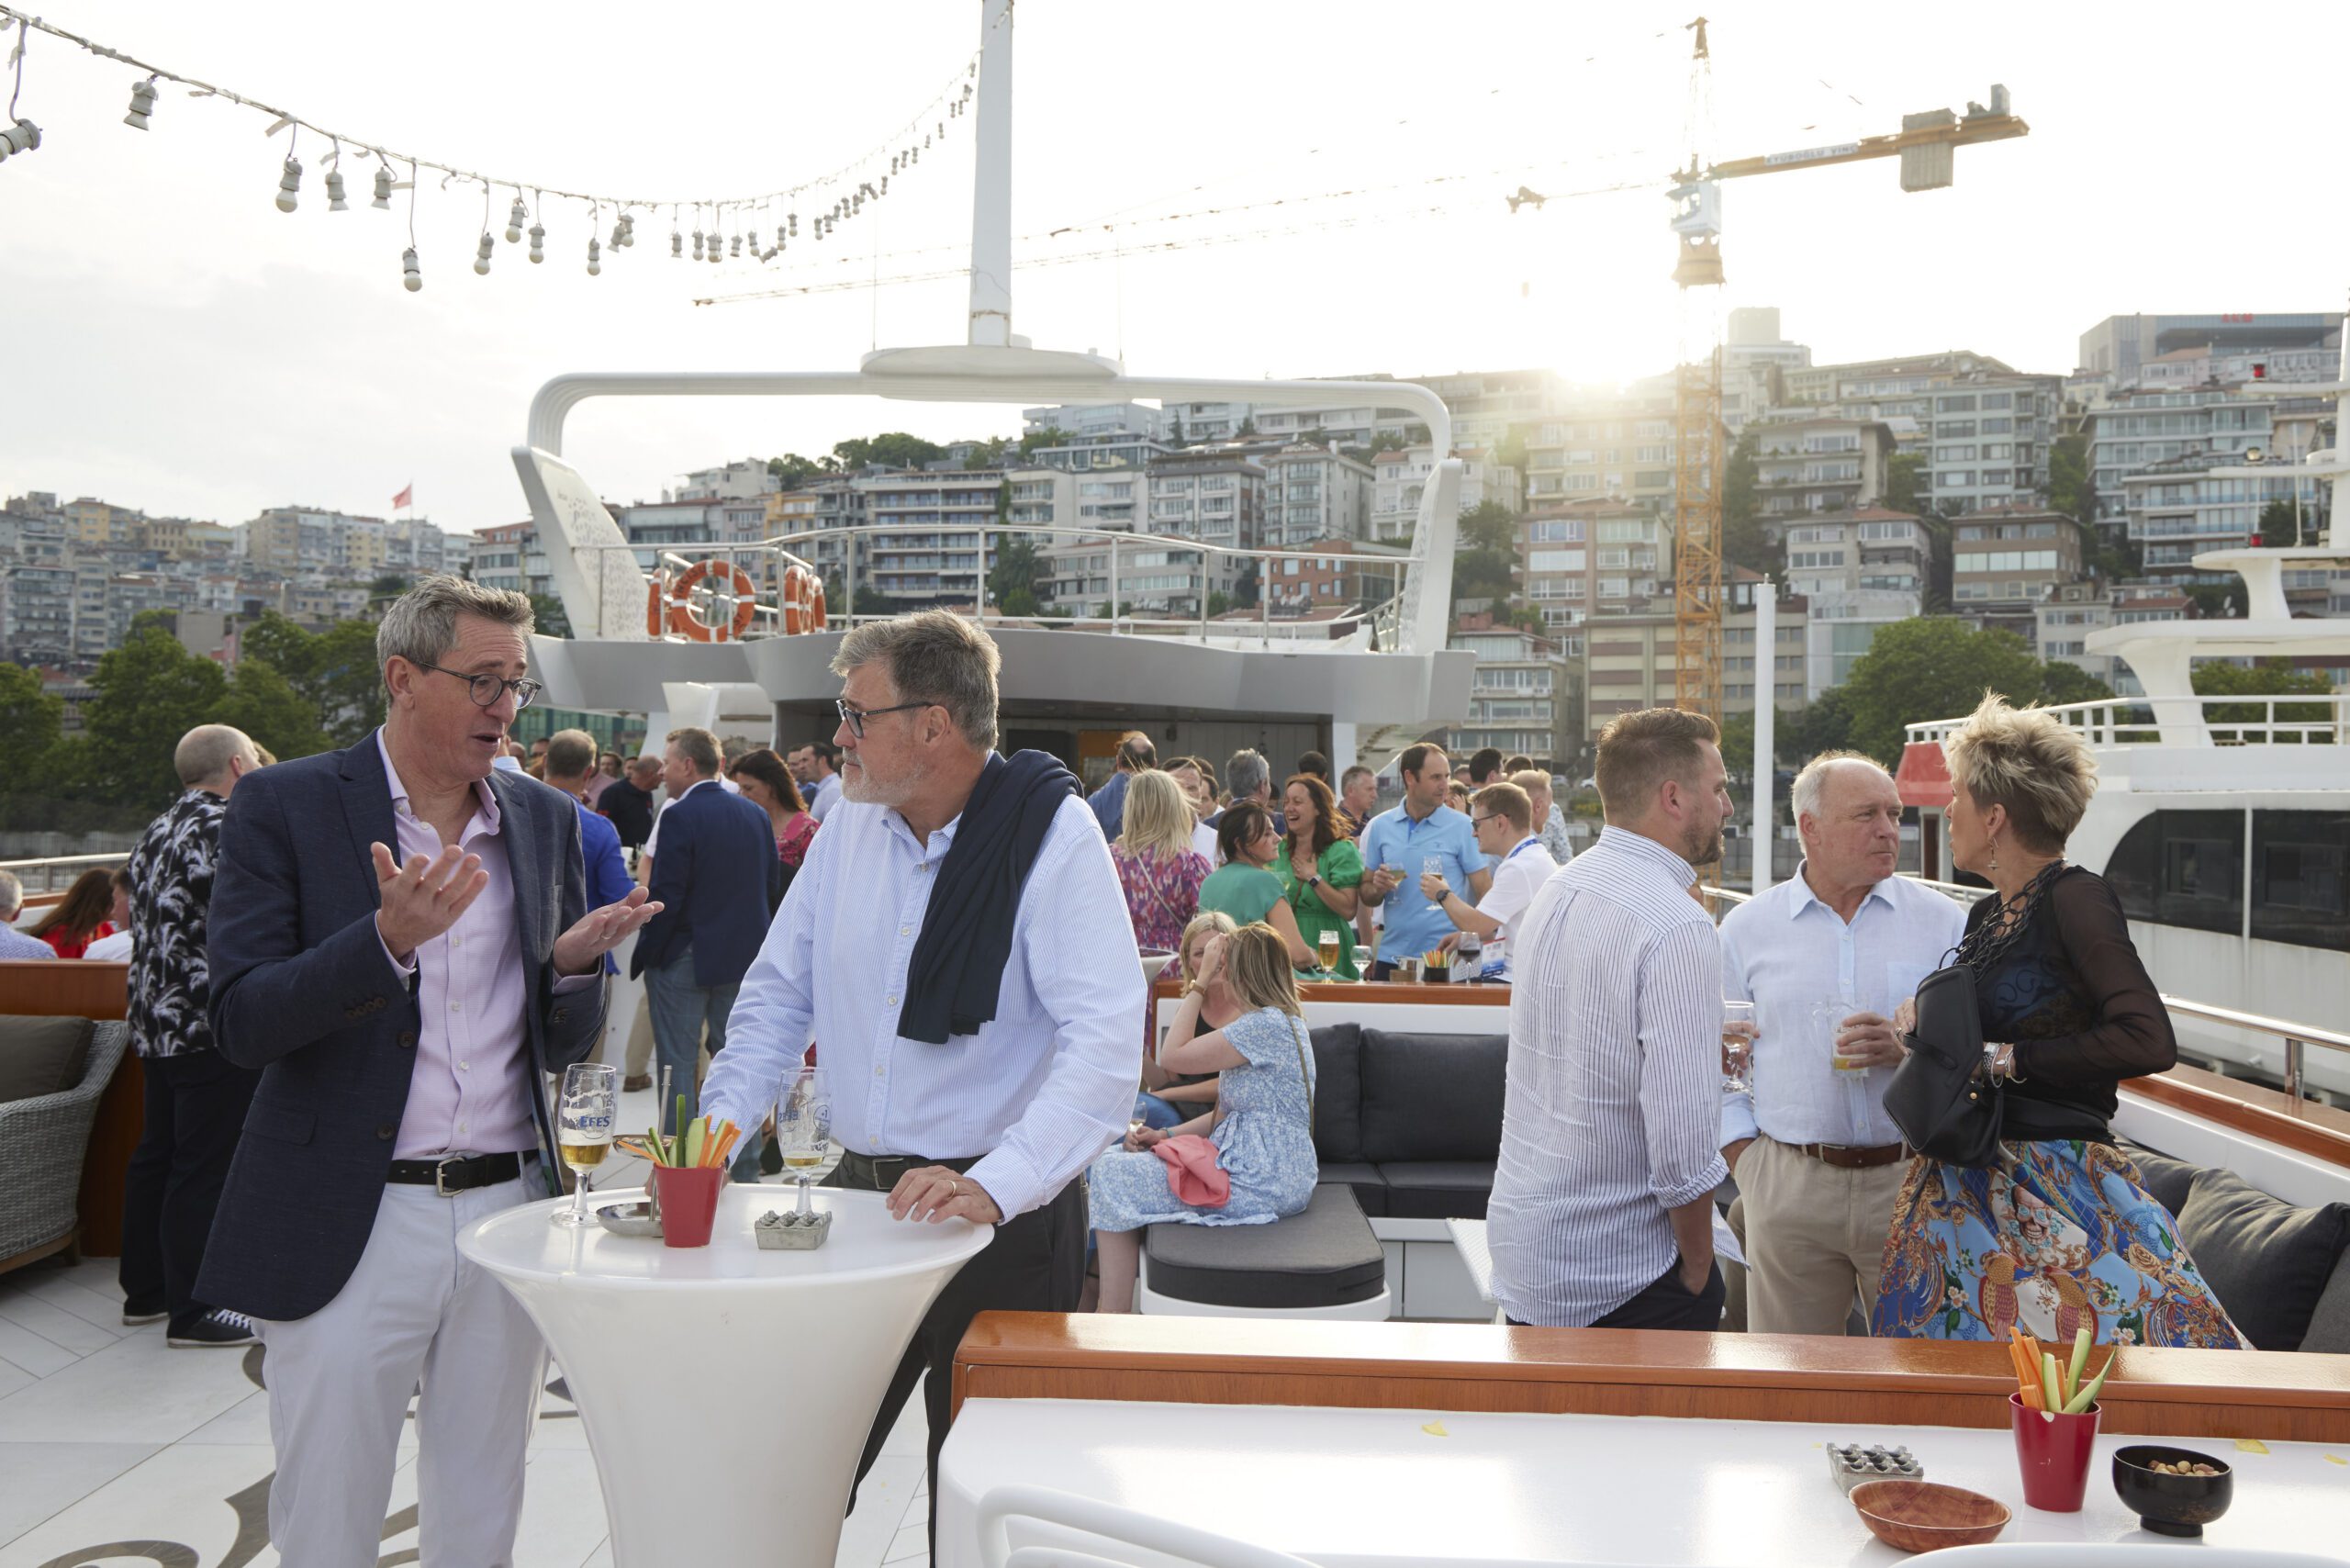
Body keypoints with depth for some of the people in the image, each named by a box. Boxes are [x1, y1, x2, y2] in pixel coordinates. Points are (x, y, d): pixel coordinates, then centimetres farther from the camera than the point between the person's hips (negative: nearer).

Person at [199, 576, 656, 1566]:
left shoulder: (545, 822, 9)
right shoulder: (284, 806, -4)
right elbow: (240, 1026, -11)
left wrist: (573, 966, -10)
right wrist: (388, 940, -25)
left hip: (507, 1213, 4)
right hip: (348, 1225, -3)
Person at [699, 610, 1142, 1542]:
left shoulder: (1054, 835, -14)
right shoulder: (851, 823, 5)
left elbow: (1105, 1044, -23)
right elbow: (778, 994, 13)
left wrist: (996, 1185, -33)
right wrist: (717, 1131, -1)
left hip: (1004, 1220, -5)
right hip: (857, 1194, 5)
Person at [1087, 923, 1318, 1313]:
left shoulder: (1266, 1024, -17)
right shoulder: (1282, 1022, 16)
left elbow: (1171, 1056, -14)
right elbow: (1224, 1115, 15)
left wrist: (1201, 982, -8)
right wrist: (1167, 1134, 2)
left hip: (1263, 1184, -11)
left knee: (1113, 1177, -11)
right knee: (1114, 1160, 7)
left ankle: (1113, 1322, -5)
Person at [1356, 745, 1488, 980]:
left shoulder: (1463, 827, -3)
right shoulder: (1379, 827, 6)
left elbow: (1485, 892, -4)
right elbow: (1367, 895, 12)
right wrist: (1377, 888, -10)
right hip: (1391, 956, 3)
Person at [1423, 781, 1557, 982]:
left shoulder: (1520, 868, -17)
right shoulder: (1539, 858, 15)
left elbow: (1475, 925, -18)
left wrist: (1443, 894, 0)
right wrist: (1466, 937, 10)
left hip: (1514, 980, -10)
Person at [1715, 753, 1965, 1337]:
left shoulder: (1941, 921, 6)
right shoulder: (1746, 928, 6)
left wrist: (1909, 1049, -14)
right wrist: (1744, 1157, 1)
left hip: (1910, 1179, 0)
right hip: (1788, 1188, 0)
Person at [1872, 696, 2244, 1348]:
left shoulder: (2074, 897, -11)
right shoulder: (1985, 914, 13)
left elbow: (2148, 1041, -22)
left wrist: (2005, 1059, -16)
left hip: (2055, 1189, -7)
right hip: (1964, 1190, 8)